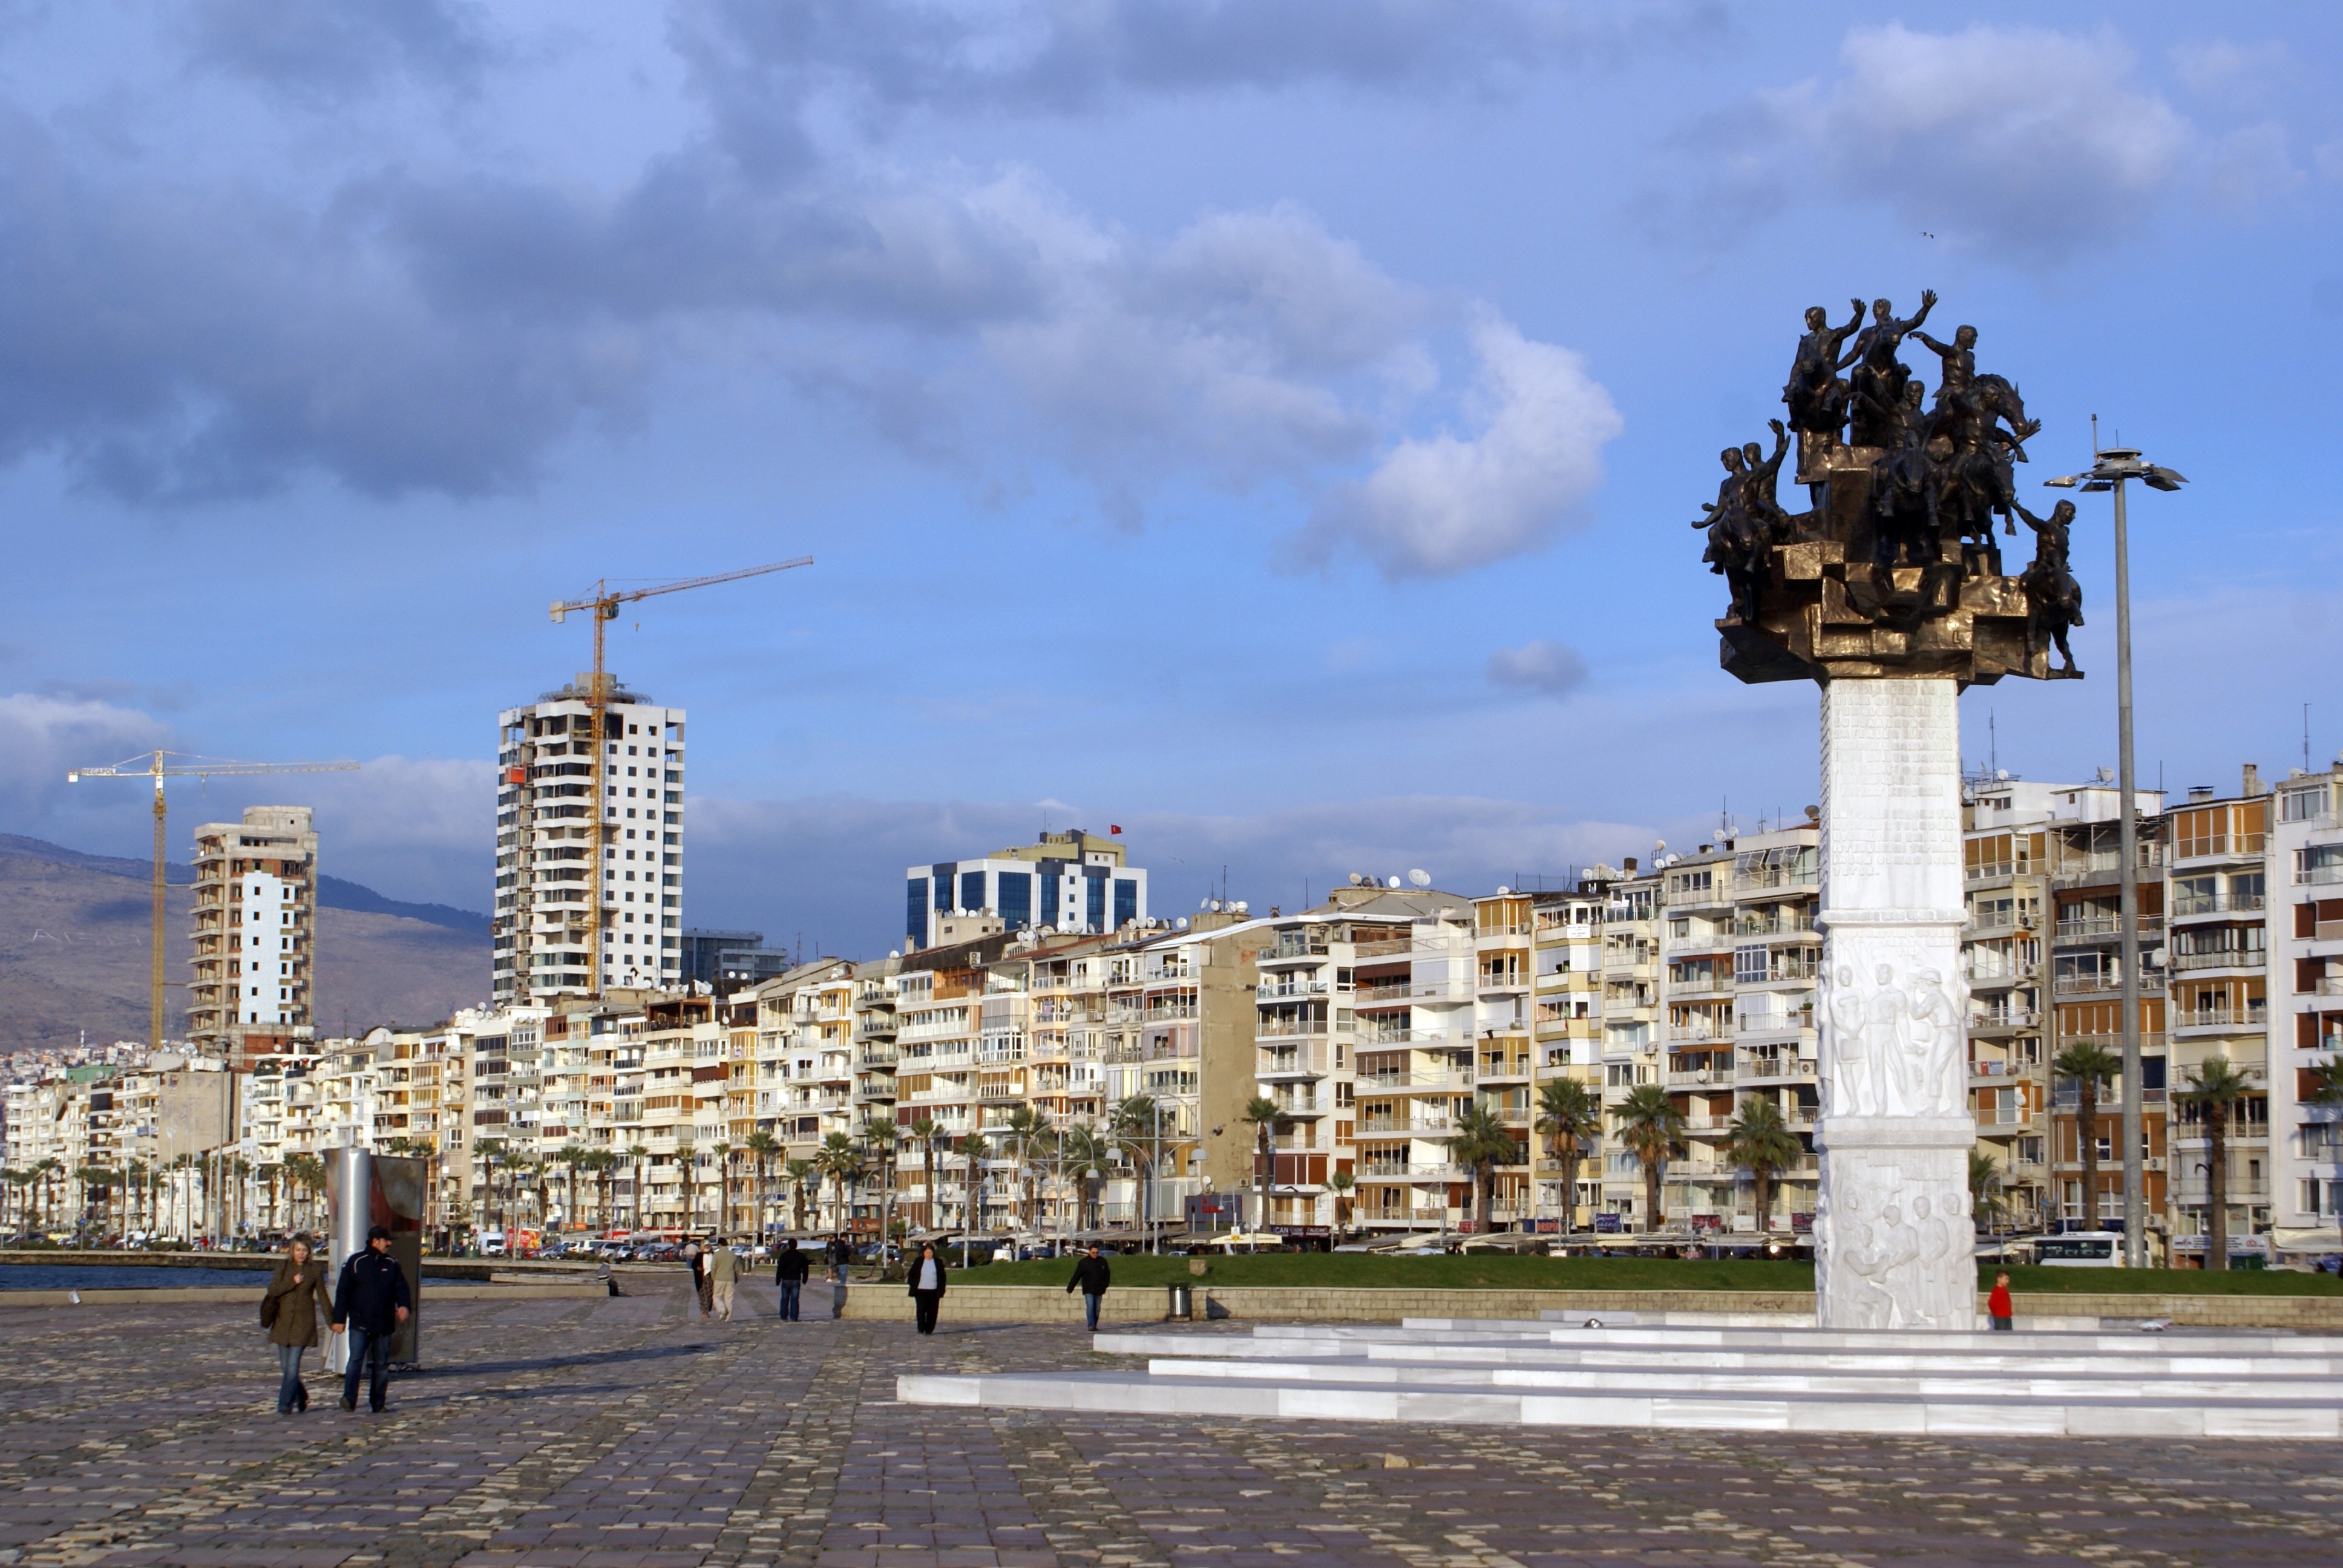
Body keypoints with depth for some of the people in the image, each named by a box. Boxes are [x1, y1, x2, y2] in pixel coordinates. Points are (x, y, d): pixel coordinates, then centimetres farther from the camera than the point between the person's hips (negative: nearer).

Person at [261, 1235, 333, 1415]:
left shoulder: (315, 1270, 1)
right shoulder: (283, 1267, 5)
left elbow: (322, 1297, 7)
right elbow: (273, 1290, -4)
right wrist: (292, 1282, -15)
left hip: (303, 1322, -3)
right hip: (283, 1321, 3)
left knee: (293, 1365, -10)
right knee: (285, 1366, 7)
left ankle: (285, 1405, -8)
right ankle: (301, 1396, 28)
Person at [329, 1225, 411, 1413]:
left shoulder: (392, 1264, 9)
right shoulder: (356, 1262, -1)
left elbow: (401, 1287, 8)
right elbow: (343, 1292, 0)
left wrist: (403, 1304, -14)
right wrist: (339, 1319, -5)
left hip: (384, 1324, 4)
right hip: (360, 1323, -4)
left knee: (381, 1364, 8)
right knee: (356, 1359, -17)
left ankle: (378, 1403, 14)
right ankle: (349, 1398, -18)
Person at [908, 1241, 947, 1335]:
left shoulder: (938, 1262, 5)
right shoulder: (919, 1262, 5)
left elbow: (942, 1277, 7)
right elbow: (912, 1275, 8)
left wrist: (941, 1291, 1)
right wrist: (913, 1288, 0)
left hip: (934, 1291, 0)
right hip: (921, 1290, 0)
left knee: (932, 1311, 0)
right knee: (921, 1310, -5)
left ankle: (929, 1330, 9)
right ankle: (921, 1329, 2)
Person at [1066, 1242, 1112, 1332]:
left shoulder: (1102, 1262, 4)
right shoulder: (1084, 1263, -7)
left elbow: (1107, 1275, 14)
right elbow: (1076, 1277, -7)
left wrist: (1104, 1287, 8)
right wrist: (1069, 1289, -9)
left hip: (1098, 1290, 4)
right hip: (1088, 1290, -4)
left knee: (1097, 1309, 8)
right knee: (1090, 1307, -16)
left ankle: (1094, 1326, 19)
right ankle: (1091, 1326, -19)